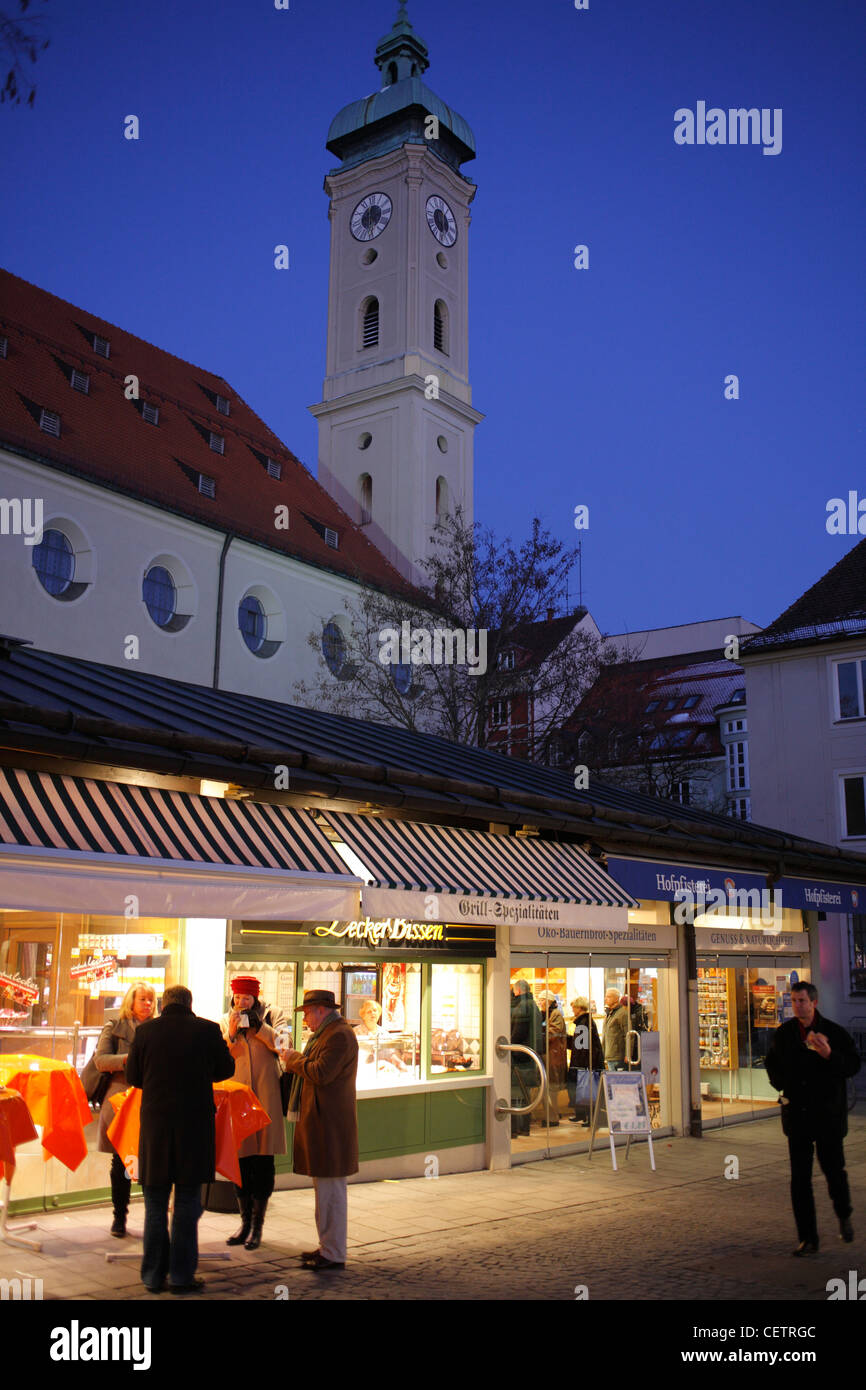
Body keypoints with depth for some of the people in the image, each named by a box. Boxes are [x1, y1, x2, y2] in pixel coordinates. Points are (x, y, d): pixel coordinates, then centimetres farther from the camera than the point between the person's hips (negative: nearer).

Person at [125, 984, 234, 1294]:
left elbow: (133, 1076, 6)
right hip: (195, 1125, -1)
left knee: (155, 1206, 12)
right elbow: (226, 1069, 6)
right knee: (187, 1204, 8)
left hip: (155, 1122, 1)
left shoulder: (145, 1030, -4)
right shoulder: (208, 1030, -6)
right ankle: (181, 1276, 11)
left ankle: (153, 1276, 17)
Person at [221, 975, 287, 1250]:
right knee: (241, 1160, 7)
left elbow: (281, 1044, -8)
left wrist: (257, 1025, -12)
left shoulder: (273, 1016, 6)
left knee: (263, 1162, -1)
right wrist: (232, 1034, -12)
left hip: (265, 1097, -2)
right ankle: (245, 1222, 21)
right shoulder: (226, 1021, 11)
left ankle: (257, 1225, 9)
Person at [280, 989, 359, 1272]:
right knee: (324, 1187, 16)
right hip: (320, 1122, 11)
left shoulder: (340, 1035, -16)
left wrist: (294, 1059, -10)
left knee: (330, 1189, -6)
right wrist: (295, 1061, 11)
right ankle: (328, 1246, 24)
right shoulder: (326, 1033, 19)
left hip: (330, 1125, -11)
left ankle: (334, 1254, 0)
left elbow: (321, 1073, -23)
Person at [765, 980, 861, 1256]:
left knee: (834, 1169, 6)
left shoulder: (835, 1032, -5)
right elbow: (772, 1063, 21)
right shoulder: (784, 1033, 5)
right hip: (797, 1115, 3)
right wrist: (782, 1086, 5)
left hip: (828, 1114, -2)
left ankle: (844, 1215, 37)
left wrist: (829, 1054, -23)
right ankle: (808, 1239, 8)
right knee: (799, 1178, 1)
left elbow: (853, 1066, -6)